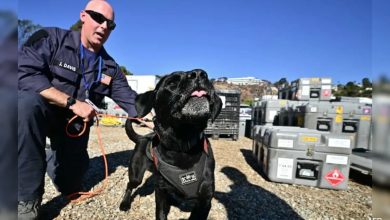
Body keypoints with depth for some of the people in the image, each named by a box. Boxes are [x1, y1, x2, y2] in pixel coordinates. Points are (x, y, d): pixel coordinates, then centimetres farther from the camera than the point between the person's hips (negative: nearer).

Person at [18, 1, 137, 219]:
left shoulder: (110, 68, -2)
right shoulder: (52, 38, -12)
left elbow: (131, 101, -8)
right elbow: (25, 72, -25)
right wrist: (72, 102, -28)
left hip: (75, 123, 3)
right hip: (38, 110, -3)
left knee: (71, 186, 5)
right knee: (29, 101, -38)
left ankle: (53, 156, 41)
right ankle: (27, 199, -24)